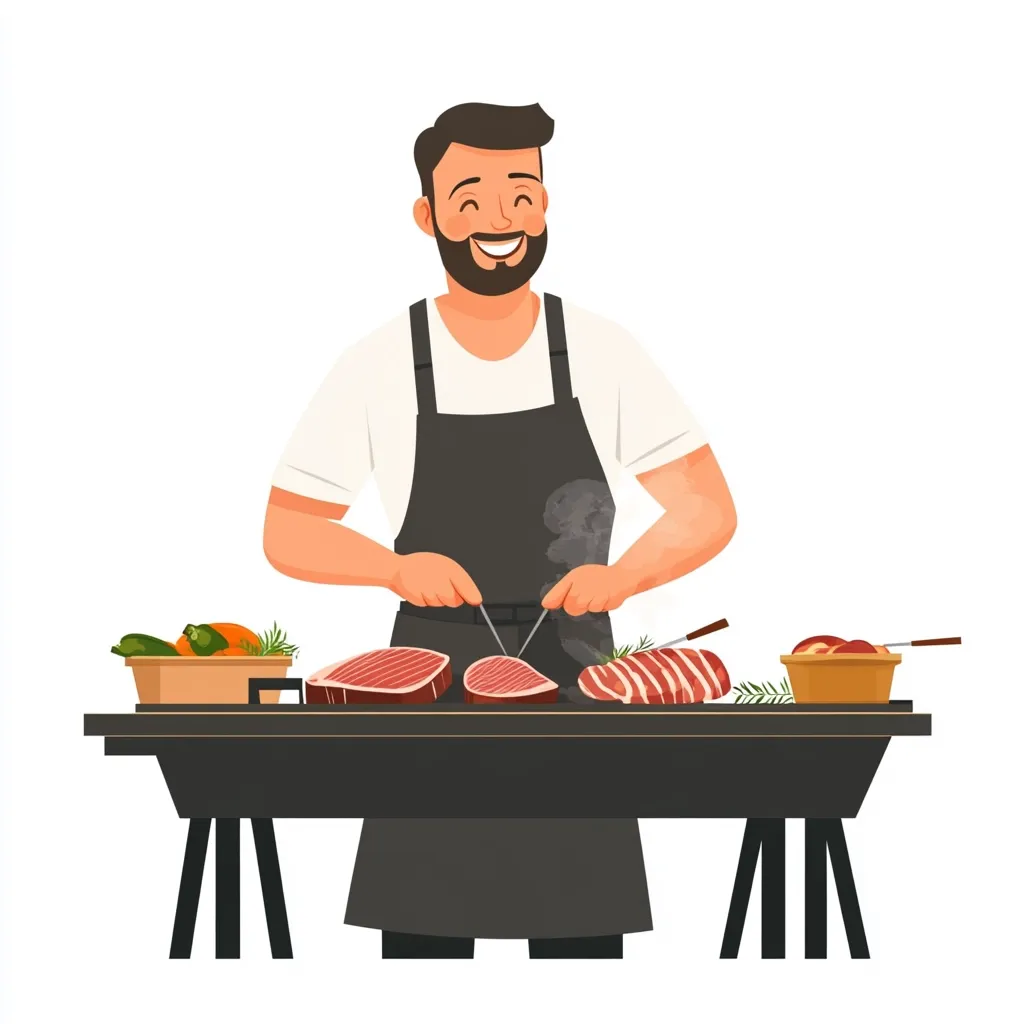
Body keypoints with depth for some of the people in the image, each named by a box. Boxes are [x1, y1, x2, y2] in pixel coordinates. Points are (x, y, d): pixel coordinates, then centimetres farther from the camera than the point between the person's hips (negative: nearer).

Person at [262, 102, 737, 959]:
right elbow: (288, 535, 1)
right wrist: (395, 568, -18)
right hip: (433, 695, 0)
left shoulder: (605, 356, -2)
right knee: (421, 936, 2)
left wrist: (622, 576, -20)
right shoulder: (377, 368, -4)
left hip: (575, 694, 1)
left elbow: (709, 511, 0)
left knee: (582, 938, 3)